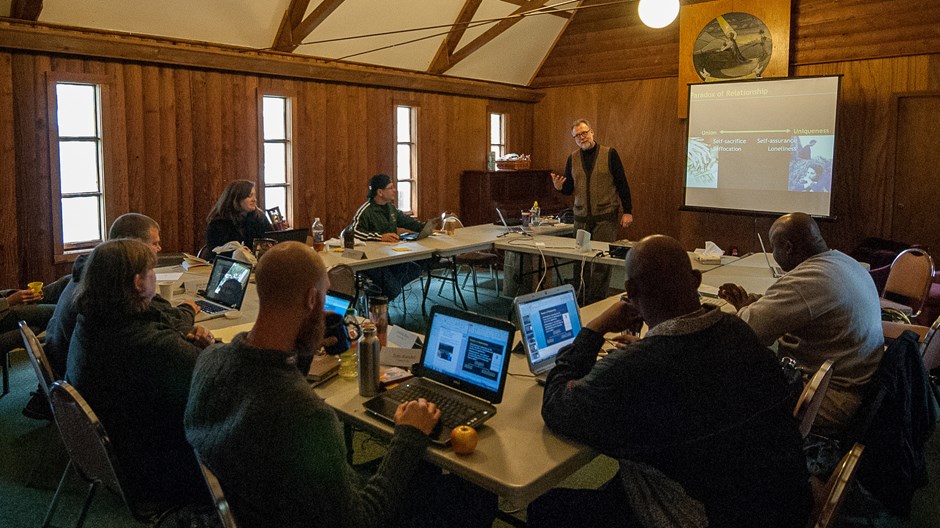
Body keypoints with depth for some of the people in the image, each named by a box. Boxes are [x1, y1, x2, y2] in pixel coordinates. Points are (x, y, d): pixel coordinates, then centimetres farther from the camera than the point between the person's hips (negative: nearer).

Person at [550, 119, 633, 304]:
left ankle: (596, 301, 0)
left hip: (606, 217, -3)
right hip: (581, 218, 4)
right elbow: (569, 190, 14)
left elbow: (622, 183, 0)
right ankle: (582, 300, 13)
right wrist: (560, 186, -9)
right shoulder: (572, 159, 10)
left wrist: (628, 211, -4)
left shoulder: (609, 154, 0)